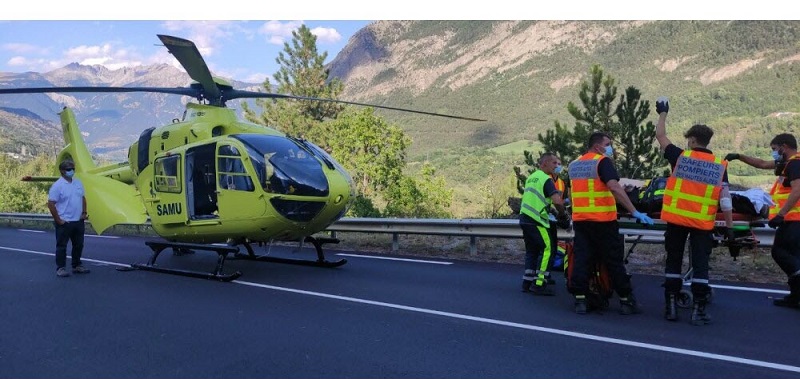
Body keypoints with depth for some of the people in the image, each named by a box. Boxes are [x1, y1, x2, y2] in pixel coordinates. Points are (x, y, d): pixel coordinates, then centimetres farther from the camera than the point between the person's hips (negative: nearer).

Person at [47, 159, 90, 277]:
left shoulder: (78, 182, 9)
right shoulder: (57, 185, -11)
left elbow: (83, 198, 18)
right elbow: (51, 204, -13)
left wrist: (84, 212, 8)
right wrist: (58, 220, -14)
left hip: (79, 221, 7)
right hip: (64, 222, -6)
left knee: (78, 245, 13)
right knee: (61, 246, 2)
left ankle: (77, 266, 25)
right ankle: (60, 268, 9)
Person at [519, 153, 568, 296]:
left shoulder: (531, 177, 17)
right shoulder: (546, 179, -10)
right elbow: (557, 201, -22)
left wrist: (547, 208, 25)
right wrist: (562, 213, -4)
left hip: (525, 218, 9)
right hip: (536, 221, -9)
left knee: (532, 251, 14)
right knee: (547, 249, -5)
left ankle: (527, 283, 14)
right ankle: (539, 284, -7)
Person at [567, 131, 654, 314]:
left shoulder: (574, 164, 13)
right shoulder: (603, 161, -9)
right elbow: (614, 187, -22)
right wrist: (634, 212, -23)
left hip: (579, 219, 6)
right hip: (602, 220, -6)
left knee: (581, 259, 5)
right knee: (614, 261, 3)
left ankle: (580, 300, 3)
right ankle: (626, 300, 11)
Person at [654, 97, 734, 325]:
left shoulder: (680, 157, -3)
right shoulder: (720, 166, 1)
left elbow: (660, 136, 10)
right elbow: (725, 200, -1)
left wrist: (663, 114, 23)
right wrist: (729, 226, 6)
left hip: (676, 220, 0)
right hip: (703, 224, 0)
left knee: (673, 262, 11)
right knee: (700, 265, 5)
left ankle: (671, 307, 13)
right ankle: (698, 311, 4)